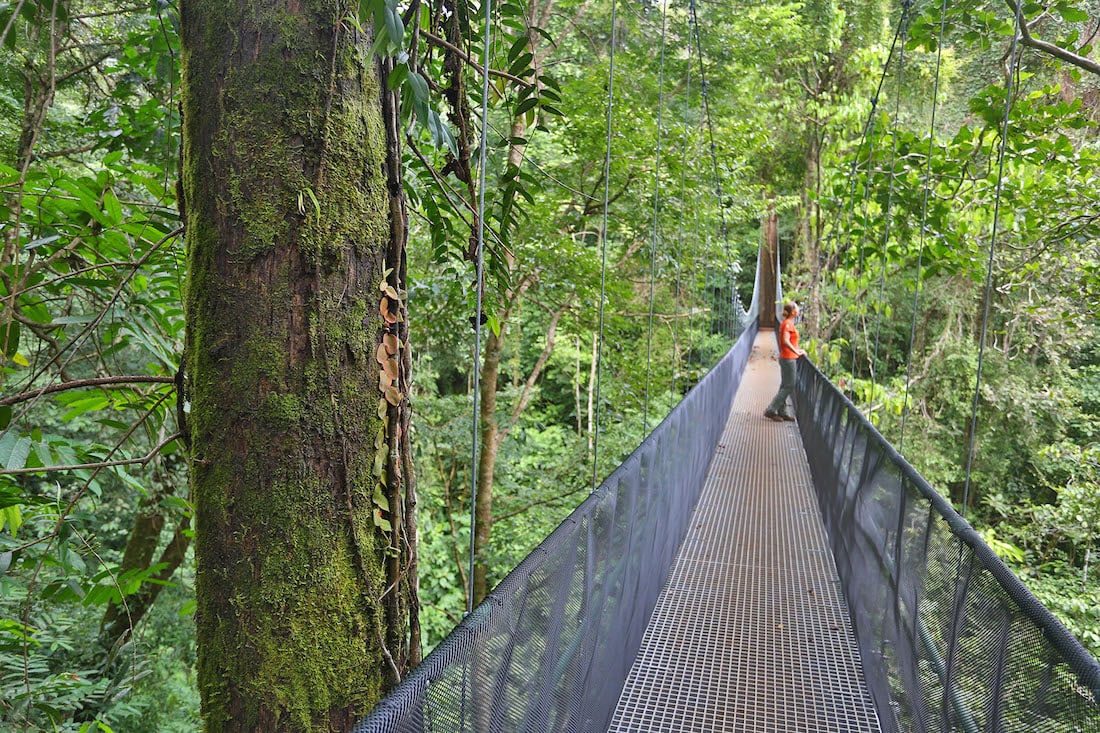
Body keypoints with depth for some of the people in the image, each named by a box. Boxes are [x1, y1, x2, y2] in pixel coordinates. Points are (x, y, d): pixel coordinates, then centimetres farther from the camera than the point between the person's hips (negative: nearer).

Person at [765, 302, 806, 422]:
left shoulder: (786, 323, 12)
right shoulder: (788, 323, -17)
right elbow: (786, 341, -27)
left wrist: (796, 350, 13)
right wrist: (797, 352, -22)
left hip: (785, 358, 10)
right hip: (789, 358, -10)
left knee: (785, 386, 13)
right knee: (789, 387, -4)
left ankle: (782, 412, 19)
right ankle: (771, 410, -3)